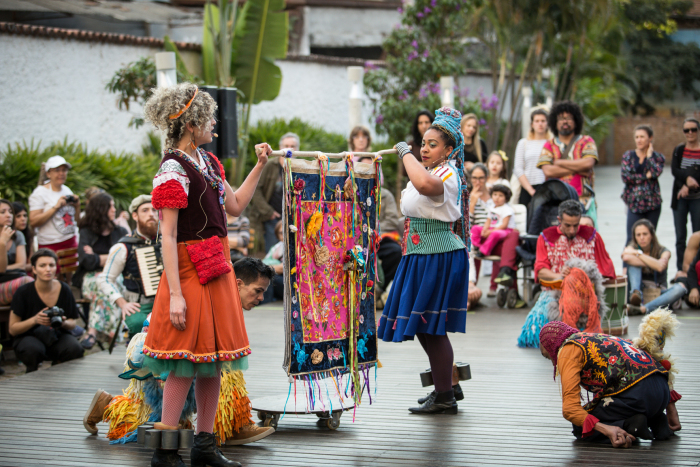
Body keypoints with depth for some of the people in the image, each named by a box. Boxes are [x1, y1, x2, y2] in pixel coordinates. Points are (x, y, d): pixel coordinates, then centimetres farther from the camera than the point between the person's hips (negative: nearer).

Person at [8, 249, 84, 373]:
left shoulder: (64, 289, -5)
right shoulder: (23, 292, -12)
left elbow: (72, 324, 4)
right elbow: (13, 329, -10)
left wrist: (64, 323, -21)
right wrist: (35, 320, -28)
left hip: (58, 336, 3)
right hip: (28, 336, -2)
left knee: (75, 349, -30)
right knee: (33, 350, -38)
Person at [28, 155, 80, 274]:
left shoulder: (67, 190, 13)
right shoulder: (40, 193, -6)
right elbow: (33, 222, -17)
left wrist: (77, 205, 3)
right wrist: (55, 207, -19)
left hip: (71, 241, 6)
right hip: (50, 245, -6)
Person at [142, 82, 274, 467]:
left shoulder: (207, 161, 12)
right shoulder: (173, 169, -15)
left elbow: (235, 206, 21)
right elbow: (167, 237, -18)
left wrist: (260, 166, 15)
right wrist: (175, 294, -23)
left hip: (217, 266, 9)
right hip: (191, 271, -9)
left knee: (213, 360, 11)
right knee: (186, 363, -6)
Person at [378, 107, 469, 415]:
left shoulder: (447, 174, -16)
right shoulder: (430, 173, 17)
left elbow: (425, 183, -41)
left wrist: (405, 153, -28)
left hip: (438, 258, -10)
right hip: (420, 256, 10)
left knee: (431, 328, -6)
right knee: (425, 328, 15)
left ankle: (444, 398, 2)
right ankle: (446, 387, 27)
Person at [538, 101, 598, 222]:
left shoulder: (586, 142, 11)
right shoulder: (549, 145, 13)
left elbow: (589, 163, -8)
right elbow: (548, 171, -3)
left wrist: (560, 162, 0)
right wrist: (577, 168, -5)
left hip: (583, 201, -1)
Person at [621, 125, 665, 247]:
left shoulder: (657, 157, 7)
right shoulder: (628, 156, 8)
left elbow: (656, 172, -13)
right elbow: (625, 177, -5)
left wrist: (649, 155, -3)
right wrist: (646, 176, -8)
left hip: (652, 203, 1)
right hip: (634, 203, -1)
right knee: (632, 238, -9)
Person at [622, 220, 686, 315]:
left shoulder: (663, 251, 1)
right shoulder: (632, 248, 3)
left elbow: (660, 267, -24)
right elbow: (626, 257, -24)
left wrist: (638, 253, -16)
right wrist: (650, 263, -17)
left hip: (658, 293, 0)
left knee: (681, 287, -32)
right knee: (633, 261, -18)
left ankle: (642, 309, -49)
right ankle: (636, 293, -44)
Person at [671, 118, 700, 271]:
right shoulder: (679, 150, 9)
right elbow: (674, 170, -5)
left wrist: (688, 186, -17)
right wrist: (688, 178, -23)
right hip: (680, 199, 3)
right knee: (680, 237, 3)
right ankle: (680, 271, 8)